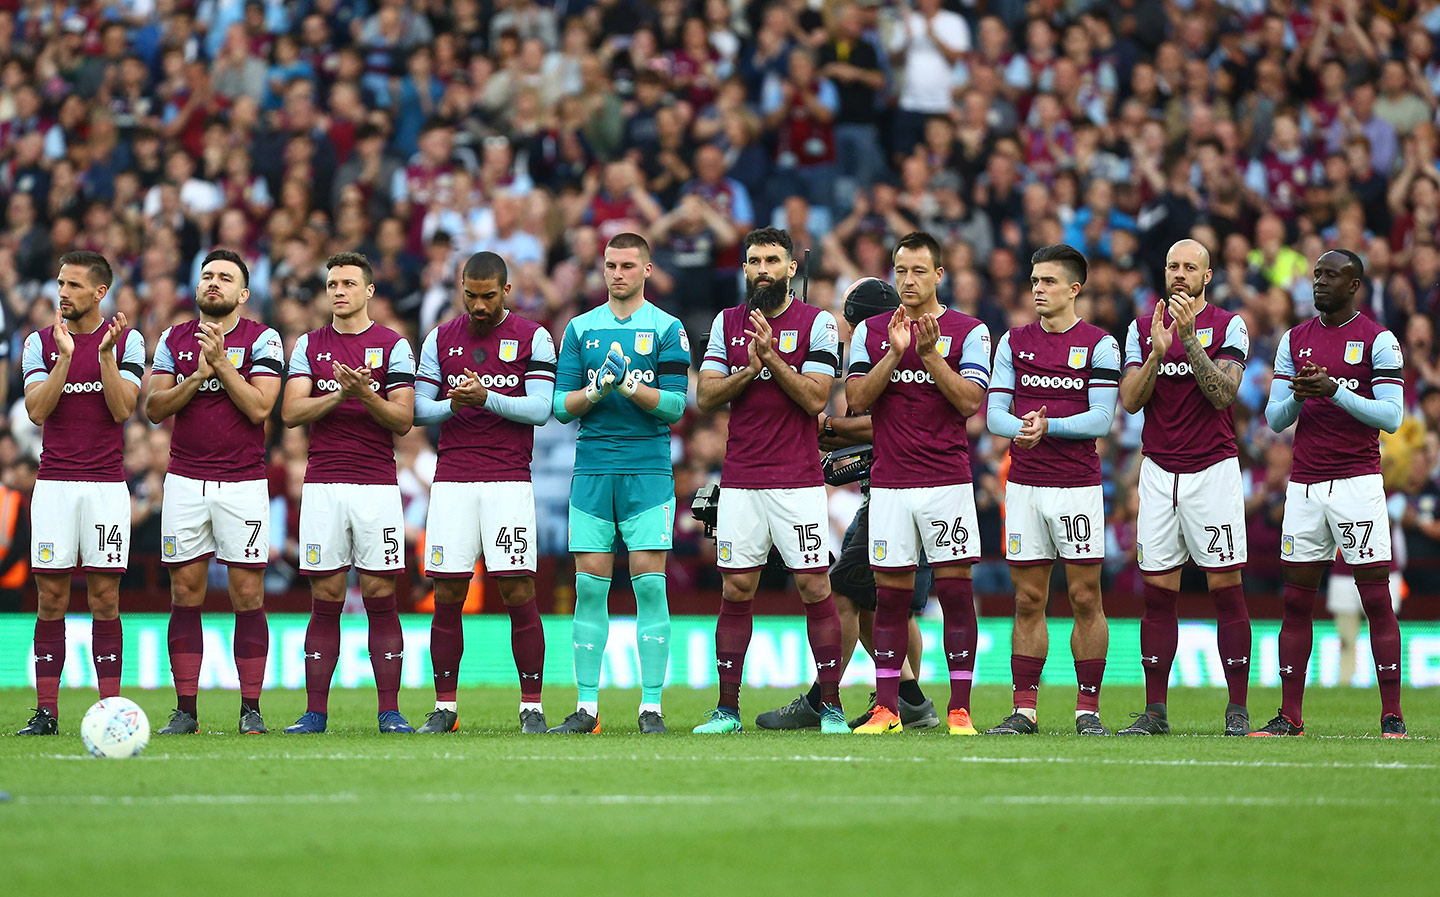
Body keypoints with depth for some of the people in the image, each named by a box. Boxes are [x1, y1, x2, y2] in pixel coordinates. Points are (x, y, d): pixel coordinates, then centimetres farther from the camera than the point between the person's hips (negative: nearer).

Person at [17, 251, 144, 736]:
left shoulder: (127, 340, 2)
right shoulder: (41, 342, 6)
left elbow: (122, 409, -6)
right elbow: (37, 410, -5)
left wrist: (105, 354, -16)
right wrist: (65, 356, -15)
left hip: (106, 484, -1)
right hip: (54, 482, 1)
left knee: (104, 598, -2)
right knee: (51, 599, -1)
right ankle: (46, 711, 1)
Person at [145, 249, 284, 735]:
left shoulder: (262, 339, 0)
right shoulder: (174, 339, 11)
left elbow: (259, 407, -9)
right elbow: (154, 408, 3)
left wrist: (222, 364, -14)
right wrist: (198, 376, -9)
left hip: (243, 483, -3)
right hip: (185, 481, 3)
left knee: (247, 594, -4)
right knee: (185, 593, 1)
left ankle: (250, 708, 1)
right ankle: (185, 709, 5)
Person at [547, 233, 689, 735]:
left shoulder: (667, 330, 3)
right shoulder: (580, 329, 11)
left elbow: (676, 405, -4)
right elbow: (562, 407, 7)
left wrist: (629, 385, -18)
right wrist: (597, 389, -12)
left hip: (648, 472, -2)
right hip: (592, 471, 2)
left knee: (649, 583, -6)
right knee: (590, 586, 1)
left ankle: (652, 707, -2)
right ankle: (586, 707, 5)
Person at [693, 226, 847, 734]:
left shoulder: (817, 323, -1)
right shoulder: (728, 322, 10)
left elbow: (816, 399, -9)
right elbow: (706, 397, 5)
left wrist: (772, 357, -16)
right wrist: (749, 370, -10)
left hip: (798, 479, -3)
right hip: (740, 479, 3)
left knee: (814, 587, -4)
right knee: (736, 591, 3)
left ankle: (830, 706, 1)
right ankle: (727, 709, 8)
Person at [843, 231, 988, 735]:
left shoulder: (968, 331, 3)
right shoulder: (872, 332, 10)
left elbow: (969, 401, -6)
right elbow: (857, 399, 1)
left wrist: (930, 353, -15)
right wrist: (895, 354, -11)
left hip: (947, 480, -2)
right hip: (889, 482, 2)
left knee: (956, 591, -4)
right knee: (890, 594, 2)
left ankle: (959, 710, -1)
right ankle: (886, 709, 6)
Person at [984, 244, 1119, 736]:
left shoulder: (1099, 344, 0)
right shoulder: (1013, 342, 10)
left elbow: (1101, 419, -7)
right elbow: (994, 413, 5)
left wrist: (1049, 426, -18)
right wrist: (1022, 428, -16)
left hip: (1078, 487, -3)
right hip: (1023, 486, 3)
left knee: (1086, 599, -2)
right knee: (1028, 602, 4)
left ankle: (1088, 709, 4)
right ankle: (1023, 710, 6)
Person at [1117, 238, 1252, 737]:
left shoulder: (1228, 326, 0)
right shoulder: (1143, 329, 10)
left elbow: (1223, 394, -12)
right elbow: (1130, 400, 1)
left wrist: (1189, 339, -18)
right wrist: (1157, 351, -13)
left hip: (1213, 468, -3)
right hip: (1159, 469, 3)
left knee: (1226, 590, -5)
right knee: (1157, 595, 2)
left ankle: (1238, 710, -1)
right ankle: (1154, 711, 6)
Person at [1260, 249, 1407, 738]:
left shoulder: (1378, 340, -1)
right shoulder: (1294, 339, 13)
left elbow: (1391, 416, -9)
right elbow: (1274, 419, 11)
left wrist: (1334, 390, -19)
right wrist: (1299, 396, -10)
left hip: (1357, 482, -4)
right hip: (1304, 485, 4)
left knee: (1376, 598, -6)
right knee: (1296, 601, 3)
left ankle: (1392, 716, -4)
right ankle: (1289, 716, 6)